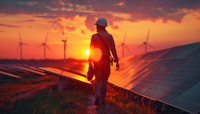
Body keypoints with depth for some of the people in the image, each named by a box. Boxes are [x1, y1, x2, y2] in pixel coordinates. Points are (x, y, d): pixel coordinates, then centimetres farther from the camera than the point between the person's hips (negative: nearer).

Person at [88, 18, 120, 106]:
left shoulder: (94, 36, -3)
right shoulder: (109, 36, 2)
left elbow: (91, 50, -3)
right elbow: (113, 49, -3)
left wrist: (90, 61, 5)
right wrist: (117, 61, -4)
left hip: (97, 61, -1)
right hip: (106, 61, 2)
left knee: (98, 80, 2)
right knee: (104, 80, 13)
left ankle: (97, 95, -25)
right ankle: (103, 99, 13)